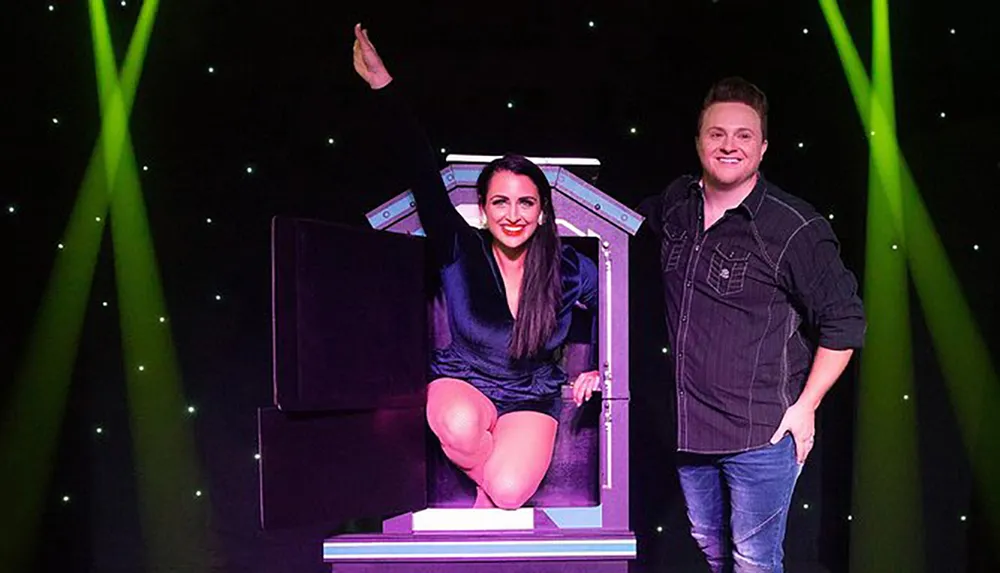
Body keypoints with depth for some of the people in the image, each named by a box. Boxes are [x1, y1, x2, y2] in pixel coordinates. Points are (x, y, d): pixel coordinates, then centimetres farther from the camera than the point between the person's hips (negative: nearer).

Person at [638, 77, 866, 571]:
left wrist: (804, 407, -11)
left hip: (762, 433, -6)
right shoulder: (674, 205, 2)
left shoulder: (796, 229, -15)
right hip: (687, 424, 6)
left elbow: (844, 323, -9)